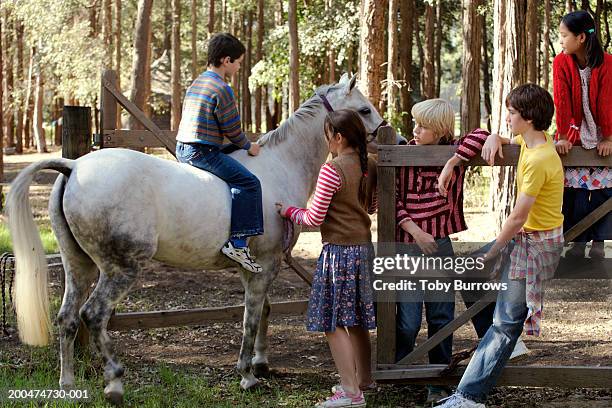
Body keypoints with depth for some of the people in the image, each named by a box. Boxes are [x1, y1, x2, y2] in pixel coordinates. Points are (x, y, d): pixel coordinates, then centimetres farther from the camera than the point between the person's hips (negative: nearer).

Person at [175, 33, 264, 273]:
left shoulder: (196, 84, 18)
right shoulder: (221, 89, -12)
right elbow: (232, 129, -10)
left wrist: (240, 145, 26)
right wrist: (248, 147, 8)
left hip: (183, 149, 10)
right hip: (202, 151, -10)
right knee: (248, 182, -15)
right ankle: (237, 242, -24)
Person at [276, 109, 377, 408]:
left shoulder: (331, 171, -18)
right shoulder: (370, 167, 5)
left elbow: (314, 218, -14)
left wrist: (289, 212, 3)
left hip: (338, 251, -8)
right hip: (364, 248, 8)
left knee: (333, 322, -3)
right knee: (357, 320, 19)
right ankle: (364, 380, 31)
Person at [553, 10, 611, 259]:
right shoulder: (561, 63, -11)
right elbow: (562, 101, -12)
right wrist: (563, 136, -12)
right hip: (574, 134, 1)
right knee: (574, 189, -1)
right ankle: (578, 241, 9)